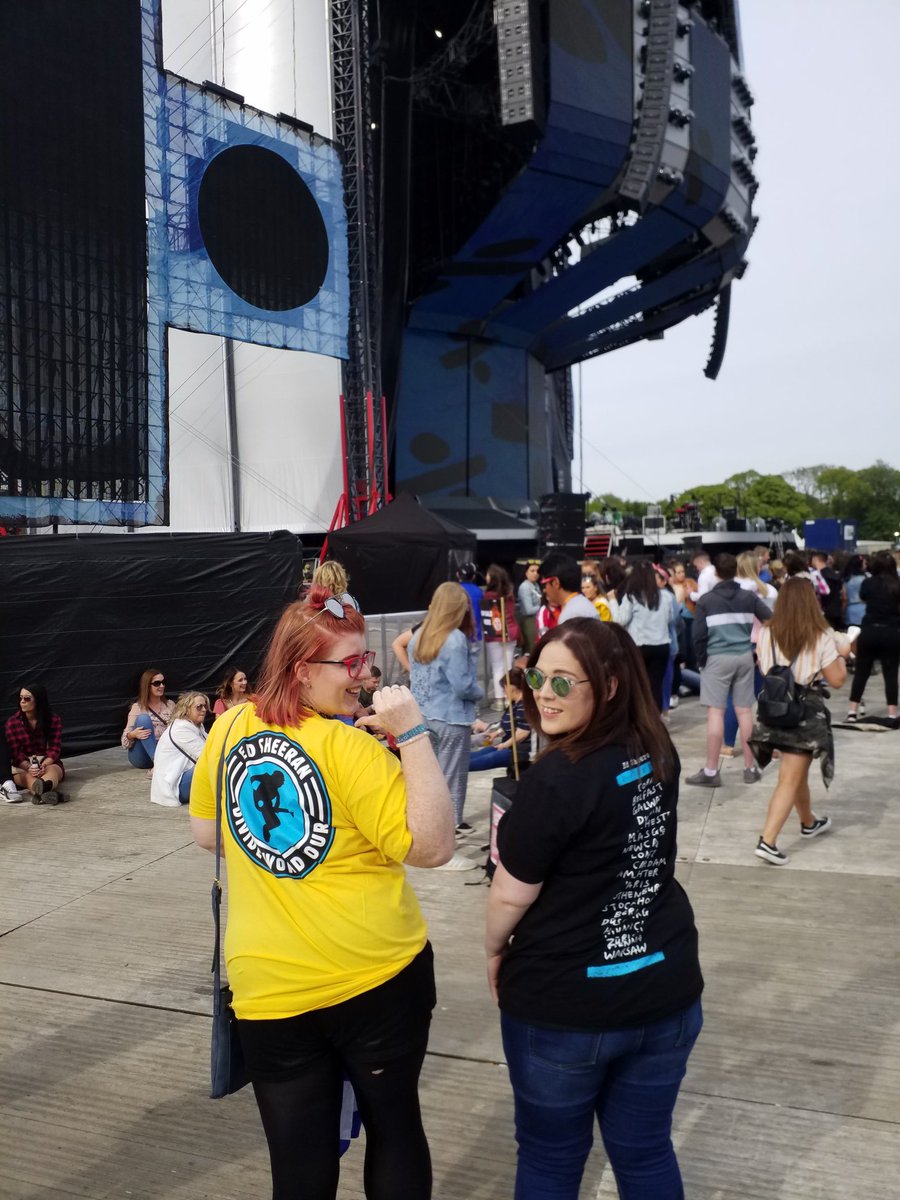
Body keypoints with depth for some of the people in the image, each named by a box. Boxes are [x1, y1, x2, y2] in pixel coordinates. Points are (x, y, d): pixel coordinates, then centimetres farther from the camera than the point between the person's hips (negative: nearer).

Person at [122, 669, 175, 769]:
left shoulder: (170, 705, 11)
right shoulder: (137, 707, 0)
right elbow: (125, 742, -6)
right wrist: (132, 735, -29)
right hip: (141, 756, -2)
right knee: (143, 718, -27)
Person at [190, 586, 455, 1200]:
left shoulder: (229, 728, -2)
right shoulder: (346, 747, -19)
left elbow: (207, 834, 12)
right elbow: (433, 846, -21)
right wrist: (413, 734, -23)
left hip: (271, 989, 4)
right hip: (380, 976, -3)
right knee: (395, 1126, 21)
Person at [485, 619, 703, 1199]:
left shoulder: (557, 778, -23)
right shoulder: (660, 756, -2)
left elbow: (512, 895, -14)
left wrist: (495, 952, 5)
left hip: (563, 1000, -6)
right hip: (664, 987, 6)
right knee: (646, 1152, 21)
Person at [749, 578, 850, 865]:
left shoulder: (766, 633, -1)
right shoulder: (822, 636, -12)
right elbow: (836, 680, -7)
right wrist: (841, 654, 9)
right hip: (806, 710, -5)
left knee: (798, 771, 25)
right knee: (790, 779, -3)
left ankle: (809, 823, 45)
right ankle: (767, 841, -11)